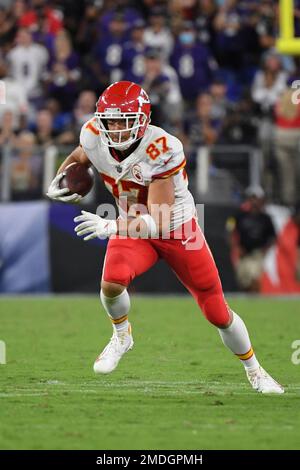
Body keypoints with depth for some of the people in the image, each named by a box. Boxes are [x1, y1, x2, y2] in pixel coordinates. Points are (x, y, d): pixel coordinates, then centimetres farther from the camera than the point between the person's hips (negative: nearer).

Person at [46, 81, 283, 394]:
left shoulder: (162, 151, -32)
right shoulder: (94, 137, -18)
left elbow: (157, 221, -34)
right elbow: (76, 159, 9)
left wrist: (111, 227, -48)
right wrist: (56, 184, -12)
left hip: (178, 230, -3)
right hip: (133, 227, 3)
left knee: (218, 314, 5)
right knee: (111, 284, -30)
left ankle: (254, 370, 32)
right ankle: (121, 336, 3)